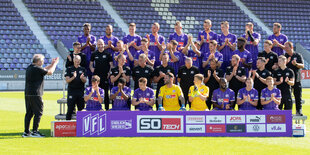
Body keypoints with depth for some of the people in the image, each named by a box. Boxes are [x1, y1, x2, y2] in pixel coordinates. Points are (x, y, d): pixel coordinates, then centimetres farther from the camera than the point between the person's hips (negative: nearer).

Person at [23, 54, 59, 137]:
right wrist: (55, 64, 11)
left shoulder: (29, 68, 14)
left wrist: (51, 64, 29)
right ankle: (34, 131, -3)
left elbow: (43, 70, 29)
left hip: (27, 94, 9)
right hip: (35, 94, -9)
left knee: (29, 113, 12)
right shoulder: (37, 68, -13)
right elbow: (50, 72, -4)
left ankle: (26, 132, 12)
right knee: (38, 112, -2)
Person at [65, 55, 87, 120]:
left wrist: (82, 78, -19)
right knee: (70, 109, -3)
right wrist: (73, 77, -23)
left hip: (81, 91, 2)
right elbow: (67, 80, -3)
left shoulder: (83, 69, 11)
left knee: (81, 108, 3)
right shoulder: (69, 69, 6)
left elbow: (85, 81, 4)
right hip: (72, 90, -2)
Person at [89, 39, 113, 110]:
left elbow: (111, 64, 3)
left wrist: (109, 72, -10)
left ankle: (107, 108, 6)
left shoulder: (108, 54, 2)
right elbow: (91, 63, 15)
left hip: (105, 76, -2)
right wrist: (91, 68, -6)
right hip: (96, 75, 2)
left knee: (106, 93, 1)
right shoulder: (94, 54, 9)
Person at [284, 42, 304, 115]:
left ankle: (299, 111, 9)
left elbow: (302, 66, -1)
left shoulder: (298, 55, 3)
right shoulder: (284, 56, 6)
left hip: (297, 79, -1)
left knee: (298, 97, 2)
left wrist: (296, 64, -20)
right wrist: (286, 63, -18)